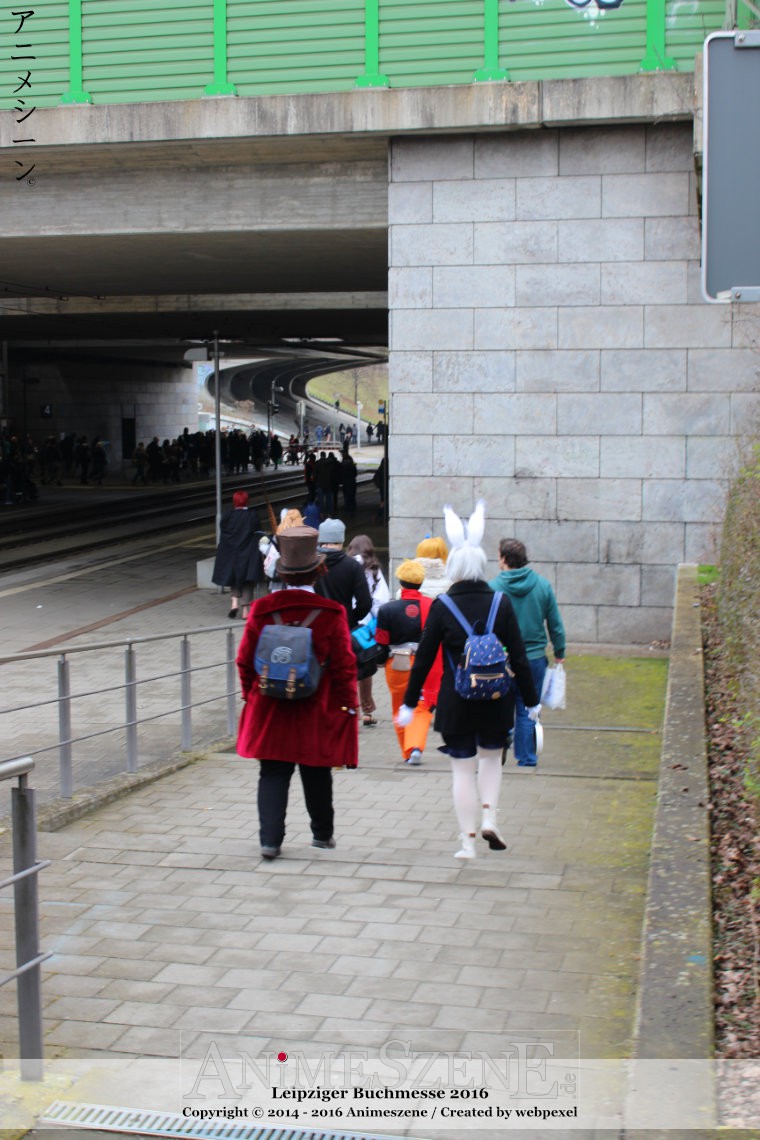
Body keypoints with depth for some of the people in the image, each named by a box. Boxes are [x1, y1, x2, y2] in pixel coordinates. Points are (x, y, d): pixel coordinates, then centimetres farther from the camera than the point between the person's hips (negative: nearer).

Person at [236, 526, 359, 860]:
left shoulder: (262, 609, -6)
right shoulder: (331, 613, -11)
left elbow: (245, 660, 1)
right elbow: (344, 665, -7)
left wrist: (250, 695, 16)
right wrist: (348, 704, 4)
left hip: (270, 709, 1)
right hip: (317, 712, -1)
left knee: (272, 773, 7)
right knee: (317, 774, 14)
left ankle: (270, 839, 1)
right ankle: (323, 833, 30)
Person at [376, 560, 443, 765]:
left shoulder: (387, 609, -9)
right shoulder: (433, 607, -7)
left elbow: (381, 643, -4)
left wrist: (384, 660, 15)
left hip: (397, 666, 0)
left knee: (400, 709, 16)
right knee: (421, 708, 6)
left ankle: (407, 752, 20)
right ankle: (416, 746, -15)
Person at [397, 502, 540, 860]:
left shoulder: (442, 607, -7)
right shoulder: (501, 604, -5)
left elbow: (424, 659, -4)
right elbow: (518, 658, -3)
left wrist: (409, 703, 4)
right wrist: (532, 700, 6)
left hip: (455, 702, -1)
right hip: (496, 698, 1)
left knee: (463, 769, 8)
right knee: (491, 757, 24)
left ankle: (468, 841, 9)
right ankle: (489, 820, 8)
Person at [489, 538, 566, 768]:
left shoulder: (493, 588, -10)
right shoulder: (543, 585, -1)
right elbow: (555, 624, 4)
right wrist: (559, 652, 16)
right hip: (534, 658, 2)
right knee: (527, 710, 11)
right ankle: (527, 758, 12)